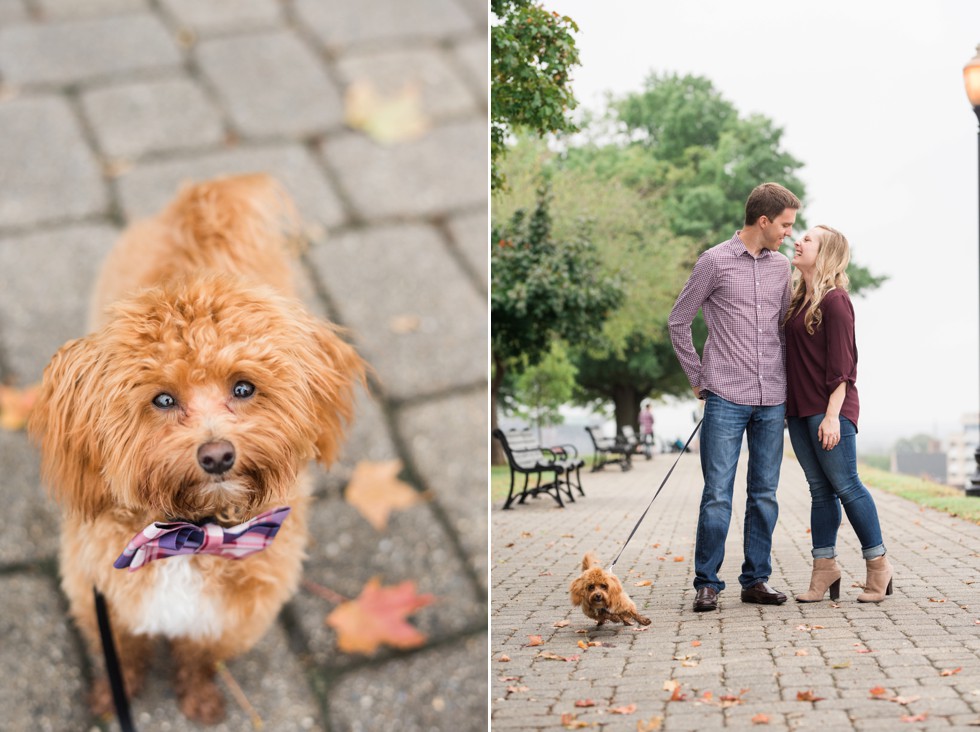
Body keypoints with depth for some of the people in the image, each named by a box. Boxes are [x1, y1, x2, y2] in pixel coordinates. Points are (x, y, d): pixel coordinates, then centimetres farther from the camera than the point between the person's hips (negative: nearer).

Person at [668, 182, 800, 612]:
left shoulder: (781, 267, 12)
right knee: (718, 494, -5)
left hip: (772, 400, 5)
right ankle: (707, 583, 4)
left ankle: (756, 580, 17)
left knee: (764, 494, 8)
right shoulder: (715, 261, -2)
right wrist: (699, 378, 2)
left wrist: (784, 380, 13)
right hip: (726, 399, -5)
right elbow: (678, 322, 3)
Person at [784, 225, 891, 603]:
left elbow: (840, 365, -14)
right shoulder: (797, 298, 13)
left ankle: (878, 564, 9)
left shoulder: (834, 299, -10)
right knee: (820, 489, 10)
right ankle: (824, 567, 14)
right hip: (798, 409, 8)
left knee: (845, 486, -3)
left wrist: (832, 415, -19)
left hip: (829, 408, -8)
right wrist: (789, 408, 11)